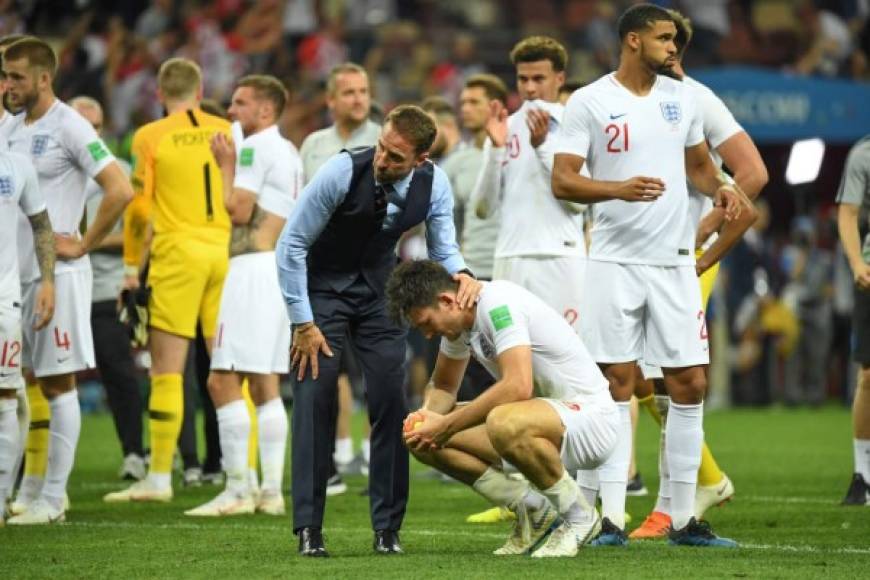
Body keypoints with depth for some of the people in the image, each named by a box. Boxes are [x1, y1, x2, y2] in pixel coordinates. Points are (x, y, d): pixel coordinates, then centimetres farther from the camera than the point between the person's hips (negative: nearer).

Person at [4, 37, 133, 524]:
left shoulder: (70, 128, -11)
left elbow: (121, 191, -17)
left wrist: (83, 245, -13)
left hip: (54, 275, -7)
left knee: (58, 384, -3)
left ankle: (52, 497, 0)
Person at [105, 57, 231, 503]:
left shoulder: (150, 137, 0)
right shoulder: (227, 131, 7)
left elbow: (139, 207, -3)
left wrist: (131, 265, 5)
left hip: (177, 252, -3)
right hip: (226, 251, 3)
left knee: (166, 370, 0)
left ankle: (159, 476, -1)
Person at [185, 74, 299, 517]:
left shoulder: (254, 148, -10)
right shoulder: (289, 152, 20)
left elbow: (239, 210, -16)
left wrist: (226, 165, -4)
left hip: (255, 267, -10)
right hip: (285, 266, 10)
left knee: (224, 381, -10)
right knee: (265, 385, 11)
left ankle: (238, 489, -14)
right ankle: (271, 491, 9)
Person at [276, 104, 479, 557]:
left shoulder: (433, 184, -17)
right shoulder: (343, 172, -28)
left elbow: (443, 248, -2)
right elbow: (291, 244, -20)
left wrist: (462, 275, -27)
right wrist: (303, 323, -18)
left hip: (379, 285, 3)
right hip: (322, 283, -3)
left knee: (391, 397, -5)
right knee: (315, 394, -13)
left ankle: (388, 528, 4)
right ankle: (308, 528, -8)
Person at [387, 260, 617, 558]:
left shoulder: (498, 303, -21)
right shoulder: (458, 321, 6)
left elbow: (518, 387, -33)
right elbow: (442, 386, 21)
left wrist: (448, 425, -26)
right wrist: (427, 415, -4)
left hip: (590, 414, -9)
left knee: (503, 424, -41)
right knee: (423, 440, -2)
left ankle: (579, 518, -16)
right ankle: (534, 513, 5)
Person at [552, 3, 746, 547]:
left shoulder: (681, 97, 11)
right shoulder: (589, 103, -4)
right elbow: (563, 181, -8)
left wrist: (719, 187, 1)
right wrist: (618, 189, -24)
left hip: (676, 260, 4)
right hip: (615, 260, -4)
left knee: (691, 383, 2)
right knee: (615, 384, -5)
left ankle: (685, 518, 9)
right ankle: (610, 517, -1)